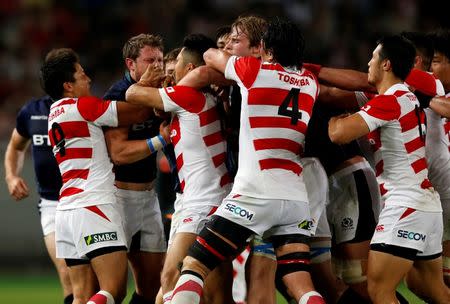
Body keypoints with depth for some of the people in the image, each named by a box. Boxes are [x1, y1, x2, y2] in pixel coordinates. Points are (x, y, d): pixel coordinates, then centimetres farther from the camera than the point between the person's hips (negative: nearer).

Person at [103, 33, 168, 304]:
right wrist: (161, 139, -25)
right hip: (120, 195, -8)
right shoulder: (117, 98, -14)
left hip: (148, 195, 8)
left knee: (153, 282, 8)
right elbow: (119, 153, -21)